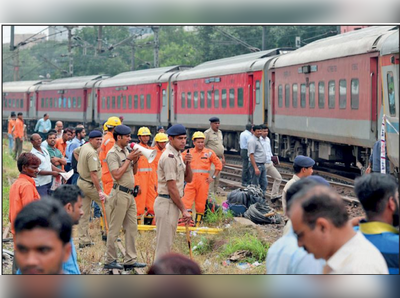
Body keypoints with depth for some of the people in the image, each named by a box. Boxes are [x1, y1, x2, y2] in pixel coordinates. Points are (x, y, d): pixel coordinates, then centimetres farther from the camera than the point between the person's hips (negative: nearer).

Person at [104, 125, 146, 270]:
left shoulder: (126, 152, 14)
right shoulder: (113, 153, -11)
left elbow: (134, 171, 21)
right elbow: (117, 175, -20)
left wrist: (135, 160, 2)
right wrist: (128, 159, -15)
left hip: (130, 194, 9)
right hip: (120, 194, -9)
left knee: (132, 228, 9)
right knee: (114, 229, -2)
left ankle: (130, 260, 13)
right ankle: (110, 261, 5)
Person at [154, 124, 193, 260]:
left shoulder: (178, 155, 14)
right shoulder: (169, 157, -17)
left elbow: (188, 179, 15)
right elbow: (172, 187, -19)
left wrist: (187, 164, -4)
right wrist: (184, 210, -15)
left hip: (173, 203, 10)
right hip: (167, 203, -10)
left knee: (167, 242, 16)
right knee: (164, 243, -6)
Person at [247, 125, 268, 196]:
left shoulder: (258, 140, 15)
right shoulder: (252, 141, -15)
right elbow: (251, 155, -20)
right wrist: (255, 168, -25)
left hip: (262, 165, 10)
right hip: (256, 164, -10)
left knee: (264, 183, 10)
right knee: (255, 185, -3)